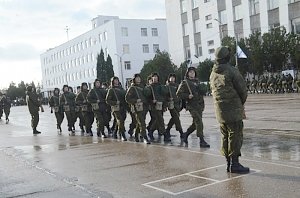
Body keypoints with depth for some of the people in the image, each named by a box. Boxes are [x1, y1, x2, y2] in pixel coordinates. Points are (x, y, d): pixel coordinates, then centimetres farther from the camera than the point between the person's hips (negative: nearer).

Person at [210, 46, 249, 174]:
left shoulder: (213, 74, 10)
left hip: (219, 110, 7)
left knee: (225, 137, 12)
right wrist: (241, 103, 9)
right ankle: (234, 164, -1)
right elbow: (242, 89, -11)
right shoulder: (231, 71, -13)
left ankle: (229, 163, 18)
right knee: (235, 136, -3)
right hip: (233, 110, -7)